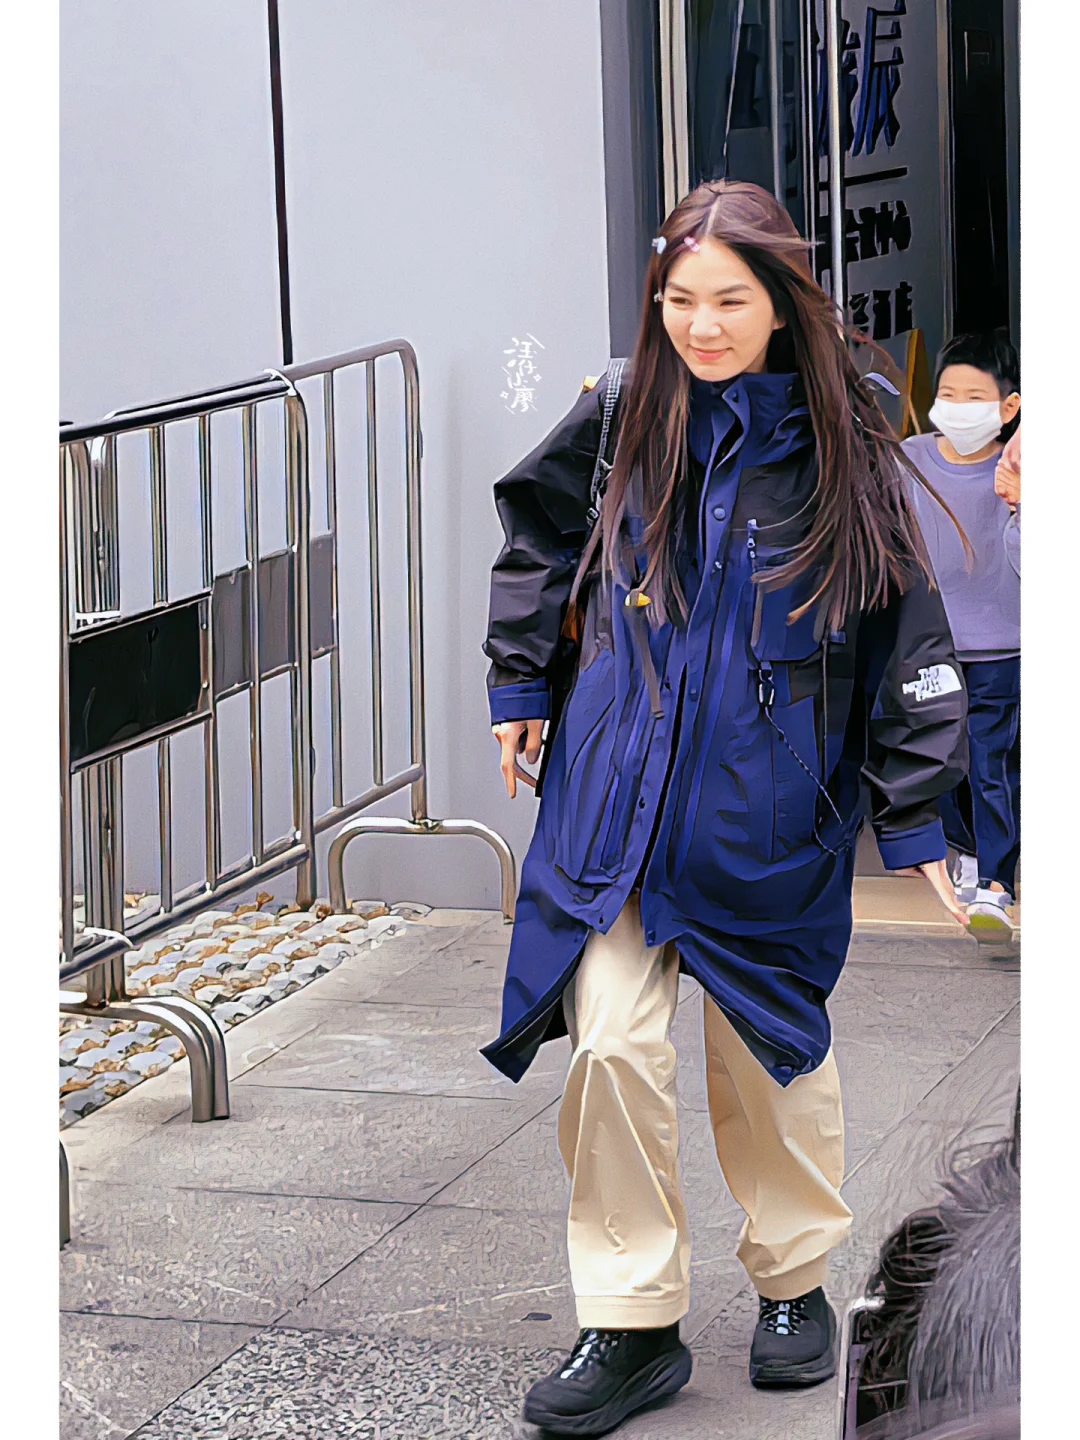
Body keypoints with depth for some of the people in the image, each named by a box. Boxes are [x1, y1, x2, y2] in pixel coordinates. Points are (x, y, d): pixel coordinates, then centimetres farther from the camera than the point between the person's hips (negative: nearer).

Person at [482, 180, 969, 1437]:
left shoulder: (842, 456, -6)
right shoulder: (623, 425, -1)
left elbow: (905, 639, -2)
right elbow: (535, 532, 18)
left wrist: (916, 814, -2)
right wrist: (520, 686, 15)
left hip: (769, 816, -1)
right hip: (615, 798, 1)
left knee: (769, 1059, 11)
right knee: (610, 1050, -6)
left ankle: (793, 1283, 33)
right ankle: (631, 1326, 5)